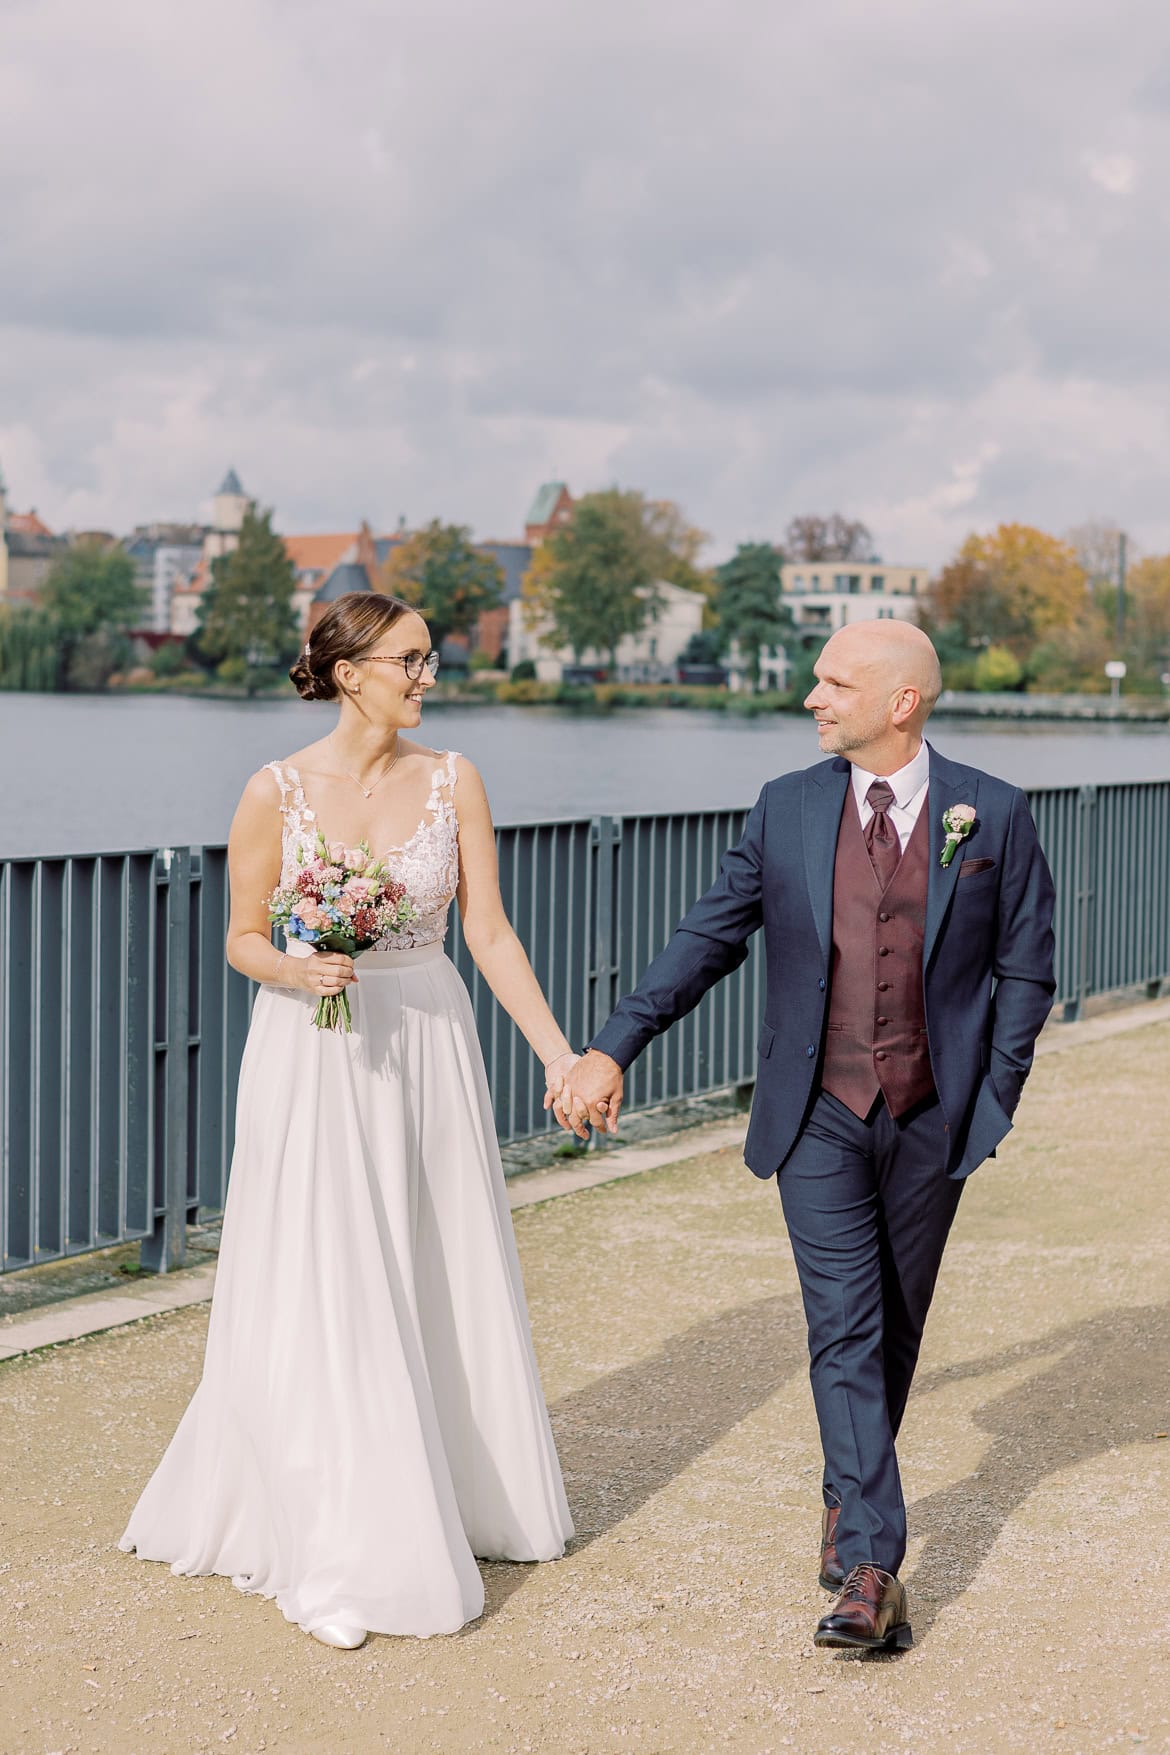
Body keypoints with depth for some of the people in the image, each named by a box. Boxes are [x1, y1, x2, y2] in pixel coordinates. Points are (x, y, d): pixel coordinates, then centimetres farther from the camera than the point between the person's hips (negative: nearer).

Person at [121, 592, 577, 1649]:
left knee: (440, 1285, 13)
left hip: (429, 1048, 3)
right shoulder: (277, 792, -8)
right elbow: (243, 937, 0)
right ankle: (333, 1557, 7)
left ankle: (450, 1499, 33)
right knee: (322, 1300, -3)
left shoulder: (452, 781, 0)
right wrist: (294, 969, -22)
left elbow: (490, 930, -1)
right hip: (313, 1058, -3)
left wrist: (560, 1052, -6)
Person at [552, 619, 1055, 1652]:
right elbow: (709, 939, 3)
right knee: (844, 1331, -8)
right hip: (818, 1116, 0)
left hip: (931, 1121, 0)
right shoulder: (788, 809, 1)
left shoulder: (993, 815, -4)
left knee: (895, 1331, 13)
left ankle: (848, 1498, 36)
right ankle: (870, 1566, -8)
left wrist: (992, 1101, -3)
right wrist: (614, 1046, -3)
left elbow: (1025, 969, 2)